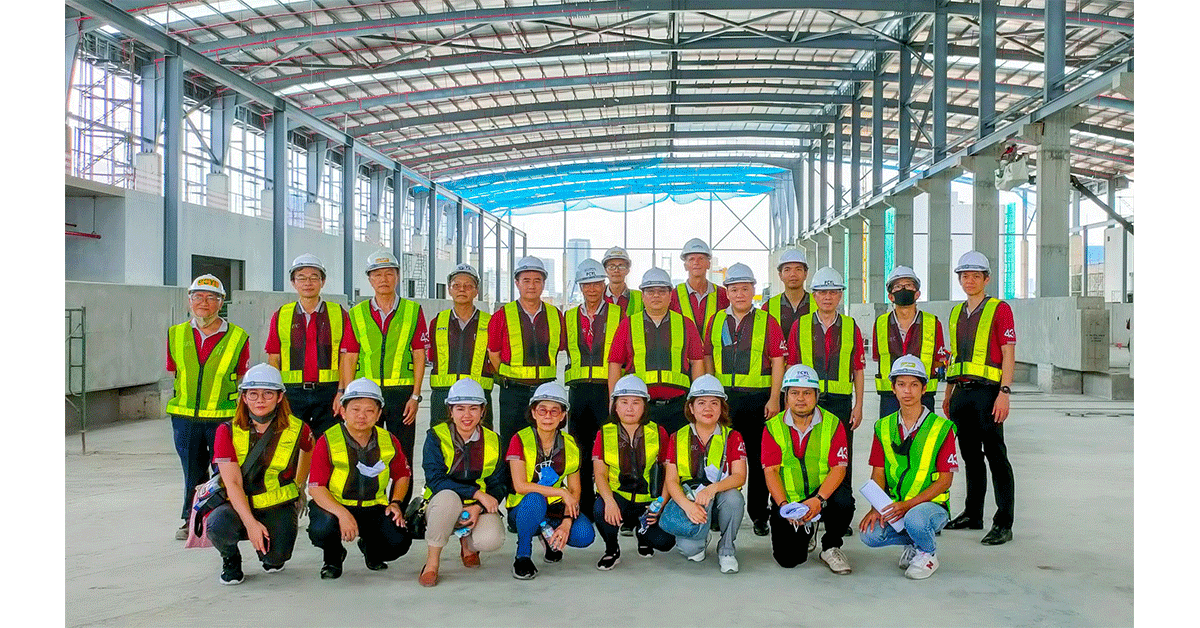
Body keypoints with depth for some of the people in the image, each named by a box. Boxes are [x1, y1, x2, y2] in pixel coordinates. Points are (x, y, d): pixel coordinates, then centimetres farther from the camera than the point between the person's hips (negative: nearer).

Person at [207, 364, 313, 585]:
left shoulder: (297, 429, -7)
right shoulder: (228, 431, -10)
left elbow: (310, 449, 19)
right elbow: (232, 483, -17)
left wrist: (298, 485, 18)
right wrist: (250, 523, -28)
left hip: (278, 506, 1)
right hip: (238, 505, 0)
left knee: (277, 557, -22)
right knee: (218, 525, -33)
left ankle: (270, 555, 19)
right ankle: (230, 559, 4)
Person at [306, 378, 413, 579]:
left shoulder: (389, 442, -1)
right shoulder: (327, 442, -12)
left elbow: (402, 475, 15)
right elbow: (315, 487, -16)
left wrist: (396, 503, -5)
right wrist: (342, 513, -31)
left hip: (374, 508, 3)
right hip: (333, 504, -2)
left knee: (399, 542, -21)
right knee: (322, 529, -36)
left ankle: (371, 547, 19)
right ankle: (332, 556, 5)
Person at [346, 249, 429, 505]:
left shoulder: (413, 311, 5)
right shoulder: (357, 313, 8)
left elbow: (419, 355, 2)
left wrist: (415, 396, -5)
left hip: (402, 393, -1)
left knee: (402, 460, 2)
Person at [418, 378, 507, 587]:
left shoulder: (492, 441, 2)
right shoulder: (436, 437, -5)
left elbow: (499, 485, 2)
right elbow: (435, 480, -15)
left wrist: (478, 507, -19)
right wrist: (477, 493, -24)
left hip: (481, 508, 2)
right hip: (442, 507, -2)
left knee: (491, 540, -31)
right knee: (448, 496, -39)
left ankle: (467, 542, 9)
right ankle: (431, 562, -20)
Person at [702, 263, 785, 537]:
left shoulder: (767, 321, 1)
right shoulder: (716, 321, 10)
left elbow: (778, 362, -2)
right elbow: (708, 359, 13)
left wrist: (774, 399, -8)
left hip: (758, 398, -2)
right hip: (723, 398, 2)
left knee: (759, 458, 3)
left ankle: (758, 514, 13)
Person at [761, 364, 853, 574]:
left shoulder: (833, 425, -2)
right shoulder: (773, 428, 0)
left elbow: (839, 468, -10)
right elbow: (771, 471, -6)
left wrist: (818, 500, -26)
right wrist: (783, 505, -23)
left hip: (823, 496, 0)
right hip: (787, 501, 0)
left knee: (843, 500, -34)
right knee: (788, 559, -14)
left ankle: (831, 547, -3)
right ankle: (804, 531, 24)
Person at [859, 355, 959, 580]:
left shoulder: (941, 428, -6)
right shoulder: (883, 427, 7)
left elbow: (945, 479, -8)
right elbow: (878, 473, 5)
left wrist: (908, 504, -20)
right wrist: (876, 508, -14)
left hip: (931, 504, -4)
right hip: (894, 506, 4)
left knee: (914, 519, -37)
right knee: (870, 535, -24)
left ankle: (927, 554, -1)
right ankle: (914, 541, 8)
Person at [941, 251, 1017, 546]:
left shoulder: (1000, 309, -3)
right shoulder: (956, 313, 17)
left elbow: (1008, 354, -9)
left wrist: (1004, 392, -17)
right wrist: (948, 395, 18)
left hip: (987, 391, -6)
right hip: (962, 393, 7)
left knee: (996, 456, -6)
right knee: (970, 456, 13)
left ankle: (1003, 524, -4)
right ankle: (973, 514, 23)